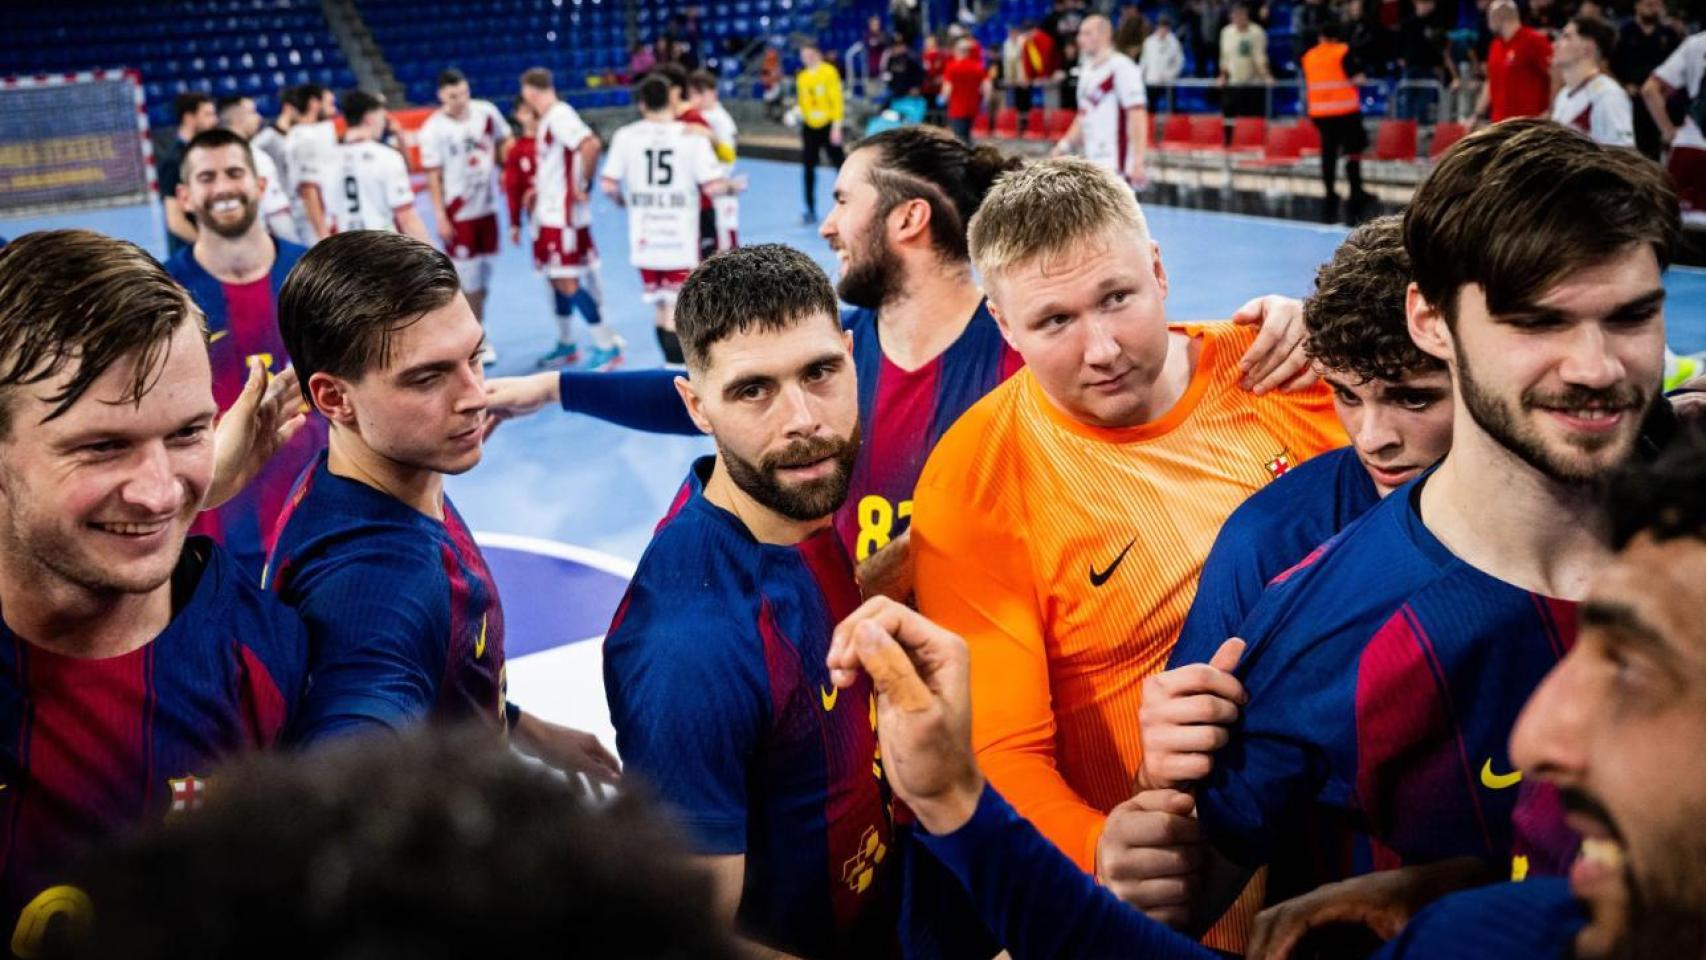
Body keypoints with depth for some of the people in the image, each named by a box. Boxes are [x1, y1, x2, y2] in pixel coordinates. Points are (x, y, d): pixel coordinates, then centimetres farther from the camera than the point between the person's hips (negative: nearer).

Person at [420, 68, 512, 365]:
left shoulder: (486, 112, -4)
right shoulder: (433, 129, -15)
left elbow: (505, 145, 11)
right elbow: (433, 176, -12)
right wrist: (440, 217, -15)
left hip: (488, 207, 5)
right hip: (458, 213, -5)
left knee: (484, 274, 13)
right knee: (467, 278, -2)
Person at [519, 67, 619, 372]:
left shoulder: (559, 116, -18)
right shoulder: (549, 118, 11)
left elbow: (591, 145, -31)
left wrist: (582, 186, -23)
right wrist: (539, 189, 18)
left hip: (564, 215, -10)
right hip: (550, 213, 10)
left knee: (567, 282, -8)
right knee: (557, 279, 16)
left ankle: (607, 347, -2)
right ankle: (566, 345, 28)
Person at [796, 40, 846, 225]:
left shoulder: (829, 72, -7)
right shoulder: (801, 77, 6)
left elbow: (837, 100, -9)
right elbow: (802, 103, 12)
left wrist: (836, 127, -13)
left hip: (828, 125, -4)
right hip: (809, 127, 4)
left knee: (840, 165, 2)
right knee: (808, 169, 2)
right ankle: (811, 211, 8)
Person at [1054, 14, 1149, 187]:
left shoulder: (1122, 67, -11)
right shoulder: (1088, 71, 16)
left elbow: (1137, 116, -17)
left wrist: (1138, 162, -22)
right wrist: (1063, 147, 14)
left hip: (1115, 166, -9)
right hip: (1094, 164, 9)